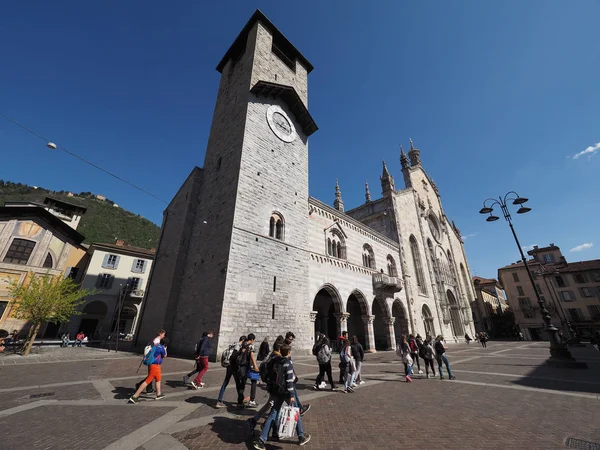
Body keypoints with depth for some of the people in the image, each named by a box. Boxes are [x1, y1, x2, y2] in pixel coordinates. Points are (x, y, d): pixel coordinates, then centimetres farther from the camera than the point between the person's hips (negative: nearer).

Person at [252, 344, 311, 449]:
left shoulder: (276, 361, 2)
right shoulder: (288, 363, -19)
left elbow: (272, 376, 11)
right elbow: (289, 380, -22)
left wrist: (271, 390, 21)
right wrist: (291, 395, -18)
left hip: (276, 392, 6)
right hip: (286, 392, -6)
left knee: (272, 415, 13)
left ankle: (261, 440, 8)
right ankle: (301, 437, 28)